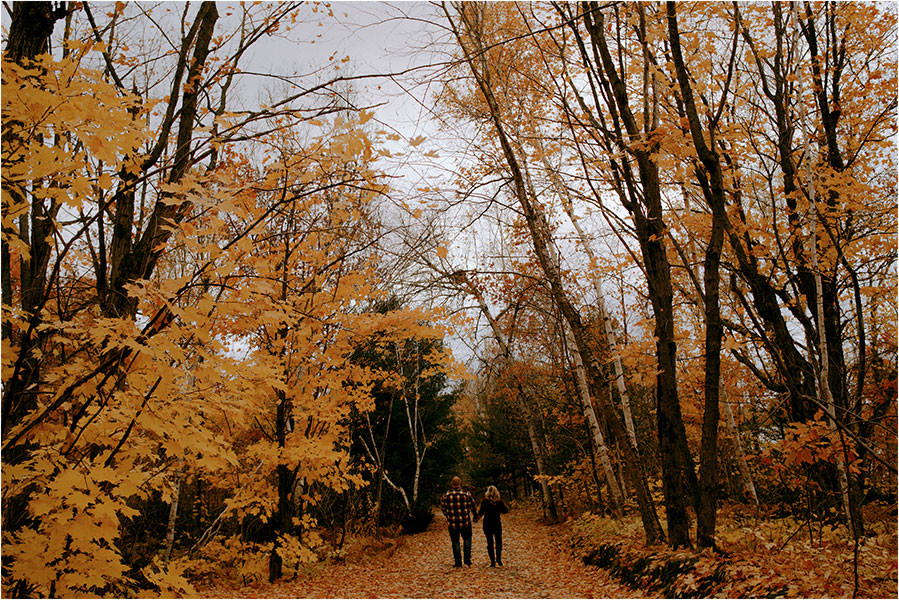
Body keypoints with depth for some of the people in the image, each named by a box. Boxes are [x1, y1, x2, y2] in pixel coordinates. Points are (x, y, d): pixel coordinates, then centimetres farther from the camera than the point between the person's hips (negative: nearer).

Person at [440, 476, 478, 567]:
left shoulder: (446, 495, -3)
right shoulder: (467, 494, -6)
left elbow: (443, 508, 9)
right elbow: (473, 507, 2)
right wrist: (475, 517, 20)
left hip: (452, 523, 0)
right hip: (465, 522, 0)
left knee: (455, 542, 12)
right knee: (467, 539, 18)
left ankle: (457, 562, 11)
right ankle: (467, 559, 10)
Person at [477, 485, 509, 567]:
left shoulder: (484, 501, -11)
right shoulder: (499, 501, -7)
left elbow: (480, 513, -6)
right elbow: (505, 510, 6)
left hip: (487, 524, -1)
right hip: (497, 524, 1)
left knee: (490, 543, 6)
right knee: (498, 542, 16)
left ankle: (493, 561, 2)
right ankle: (499, 559, 7)